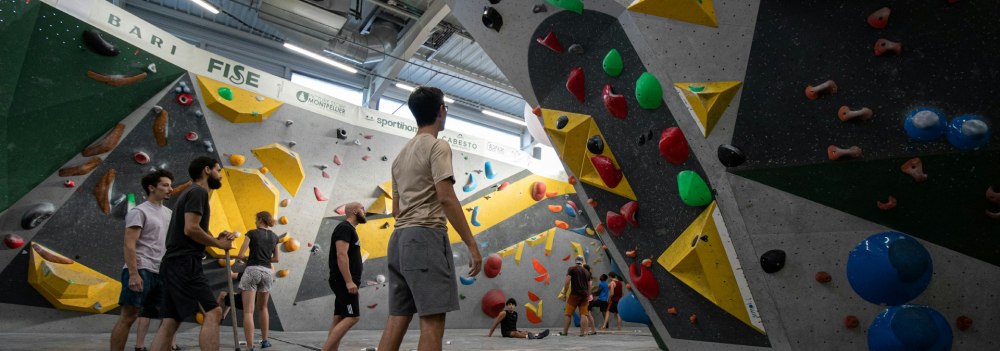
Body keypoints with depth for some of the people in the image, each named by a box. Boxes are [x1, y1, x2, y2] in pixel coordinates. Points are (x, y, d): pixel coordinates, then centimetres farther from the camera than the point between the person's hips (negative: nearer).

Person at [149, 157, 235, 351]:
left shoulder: (190, 193, 25)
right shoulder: (198, 192, -7)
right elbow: (191, 229, -19)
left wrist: (215, 238, 5)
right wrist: (219, 244, -7)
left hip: (175, 264, 10)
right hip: (184, 263, -10)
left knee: (169, 322, 7)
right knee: (213, 312, -16)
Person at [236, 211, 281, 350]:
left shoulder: (252, 233, -1)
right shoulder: (274, 236, 12)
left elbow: (240, 255, -4)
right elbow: (276, 259, 13)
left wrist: (247, 259, 16)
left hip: (252, 271, -4)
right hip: (267, 272, 5)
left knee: (248, 311, -4)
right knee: (262, 308, 23)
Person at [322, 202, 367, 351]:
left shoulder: (349, 229, 21)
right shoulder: (345, 228, -10)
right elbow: (341, 255, -21)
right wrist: (349, 281, -25)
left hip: (345, 282, 10)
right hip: (344, 281, -10)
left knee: (339, 319, 6)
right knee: (352, 317, -14)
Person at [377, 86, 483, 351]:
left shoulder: (401, 153, 22)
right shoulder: (437, 146, -4)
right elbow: (446, 197, -15)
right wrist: (472, 245, -14)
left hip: (399, 238, 9)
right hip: (426, 235, -9)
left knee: (397, 319, 8)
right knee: (433, 321, -8)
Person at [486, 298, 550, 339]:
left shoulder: (515, 313, 11)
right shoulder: (504, 313, -8)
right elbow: (495, 324, -4)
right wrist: (489, 335, -2)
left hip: (514, 331, 6)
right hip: (506, 332, -6)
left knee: (526, 332, -23)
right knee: (515, 333, -38)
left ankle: (537, 335, -52)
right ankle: (528, 336, -67)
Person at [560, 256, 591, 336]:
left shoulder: (571, 269, 1)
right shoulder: (587, 272, 17)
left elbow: (567, 282, -8)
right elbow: (589, 286, 17)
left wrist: (564, 294, -4)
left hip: (575, 294, -4)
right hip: (584, 294, 4)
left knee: (569, 314, 2)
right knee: (583, 314, 1)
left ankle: (564, 332, 5)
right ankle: (582, 333, -2)